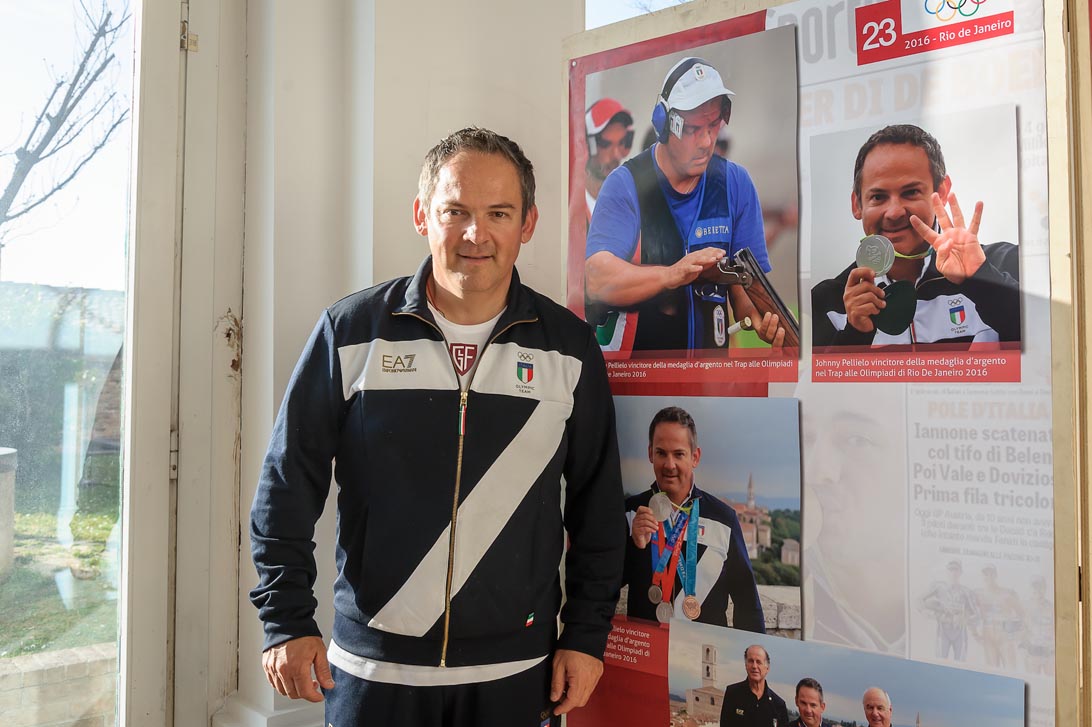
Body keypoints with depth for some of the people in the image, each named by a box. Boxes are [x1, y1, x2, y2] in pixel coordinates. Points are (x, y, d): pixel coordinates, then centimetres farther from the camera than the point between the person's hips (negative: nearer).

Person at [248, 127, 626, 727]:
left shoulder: (570, 347, -2)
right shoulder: (351, 331, -5)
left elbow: (598, 508, 3)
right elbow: (288, 483, -1)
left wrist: (587, 634, 2)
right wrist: (287, 621, -4)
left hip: (516, 671, 1)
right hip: (371, 667, 0)